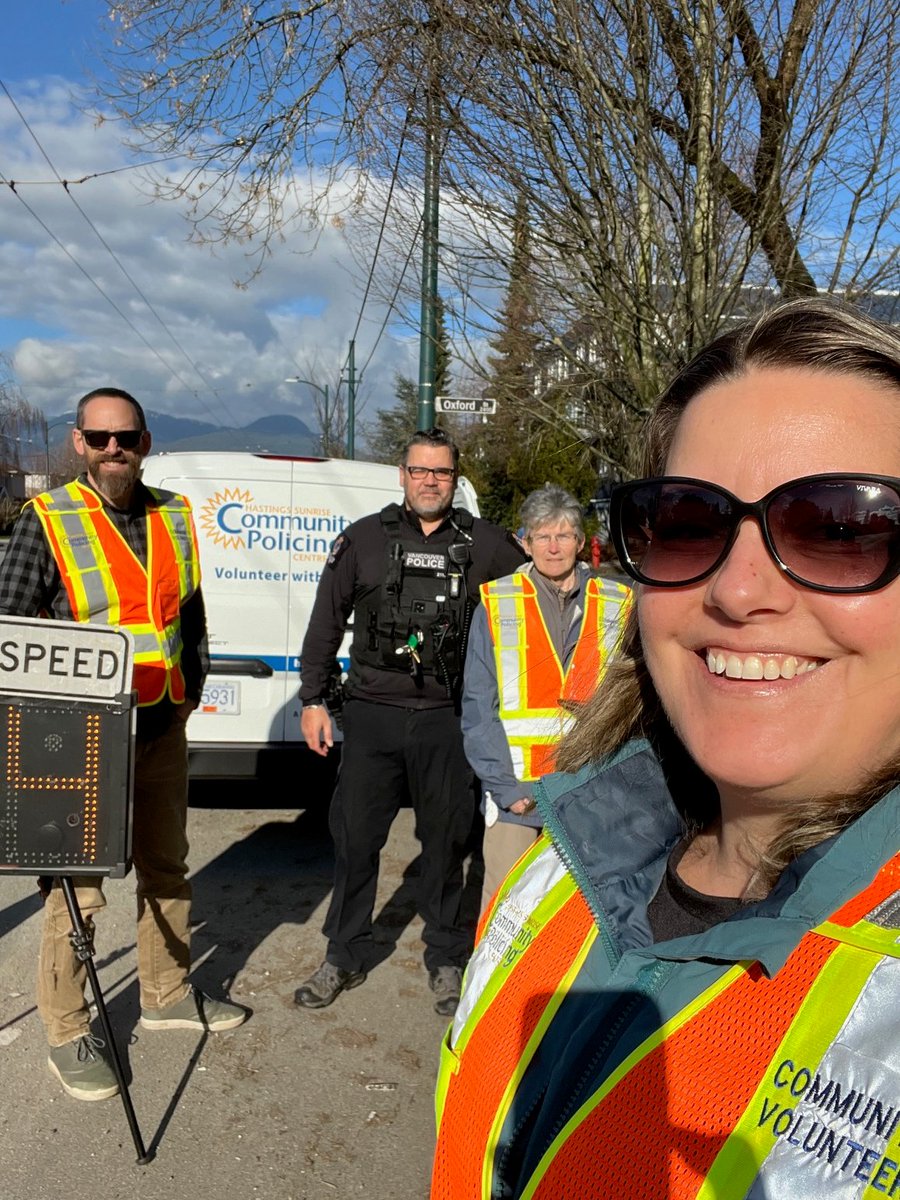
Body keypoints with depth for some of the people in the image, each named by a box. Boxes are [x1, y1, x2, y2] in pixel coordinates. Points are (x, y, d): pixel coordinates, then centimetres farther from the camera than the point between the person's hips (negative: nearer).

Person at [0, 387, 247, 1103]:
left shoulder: (174, 517, 6)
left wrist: (191, 689, 8)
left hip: (163, 730, 5)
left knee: (166, 867, 18)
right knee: (78, 885, 2)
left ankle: (168, 994, 37)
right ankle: (67, 1032, 21)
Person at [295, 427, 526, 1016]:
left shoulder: (485, 544, 4)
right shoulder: (365, 538, 4)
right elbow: (326, 621, 7)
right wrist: (313, 699, 4)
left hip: (446, 719, 0)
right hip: (372, 712, 1)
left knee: (446, 839, 9)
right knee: (354, 835, 7)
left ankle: (446, 958, 28)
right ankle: (345, 957, 25)